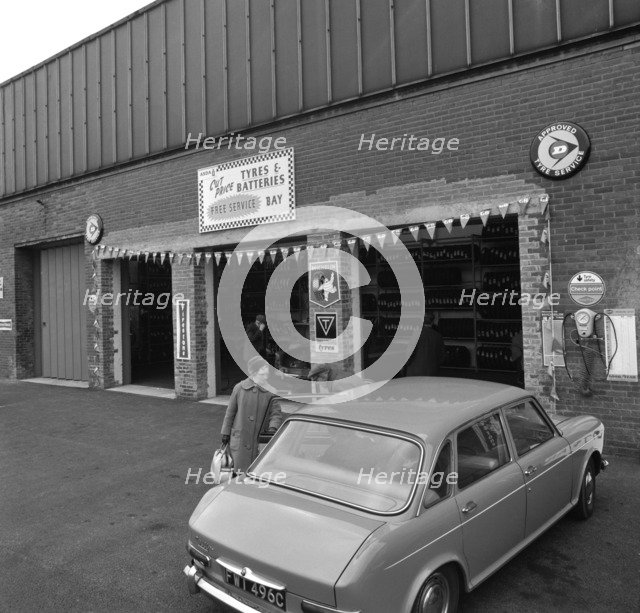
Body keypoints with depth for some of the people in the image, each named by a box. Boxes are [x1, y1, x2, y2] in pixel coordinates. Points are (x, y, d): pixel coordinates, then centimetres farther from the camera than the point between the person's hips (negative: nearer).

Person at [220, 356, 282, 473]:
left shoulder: (269, 392, -1)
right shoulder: (239, 388, -3)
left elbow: (276, 414, -3)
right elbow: (230, 412, 5)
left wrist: (273, 427, -23)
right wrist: (225, 433, 8)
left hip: (259, 440, 1)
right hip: (239, 440, -1)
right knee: (239, 471, 3)